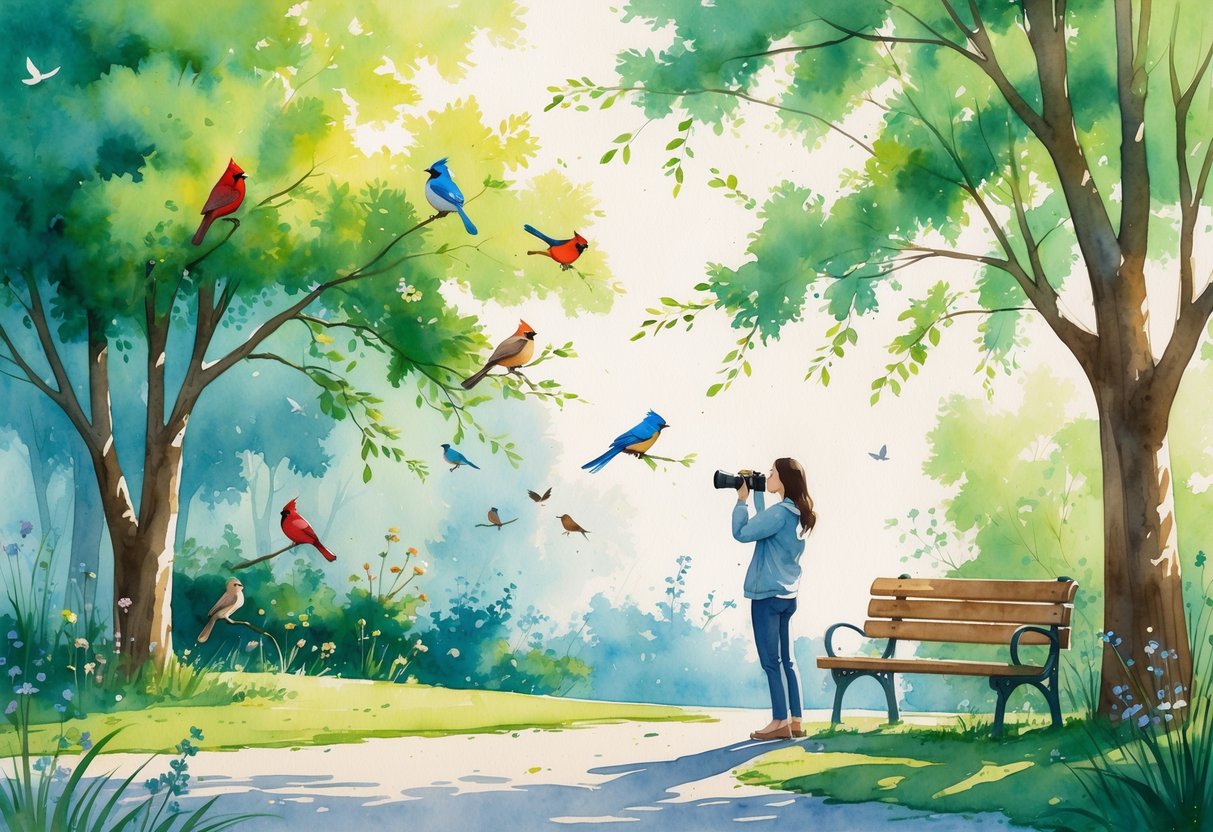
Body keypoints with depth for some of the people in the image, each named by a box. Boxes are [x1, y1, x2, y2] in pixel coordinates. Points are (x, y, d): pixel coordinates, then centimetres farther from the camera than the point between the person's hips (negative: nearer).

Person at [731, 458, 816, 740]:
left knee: (770, 661, -2)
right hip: (787, 594, 9)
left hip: (767, 595, -9)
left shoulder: (780, 512, -18)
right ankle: (795, 721, 14)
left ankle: (780, 722, 1)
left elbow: (742, 533, -18)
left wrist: (742, 500, -8)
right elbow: (764, 524, 23)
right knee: (786, 660, 12)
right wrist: (756, 495, 22)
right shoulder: (797, 513, 9)